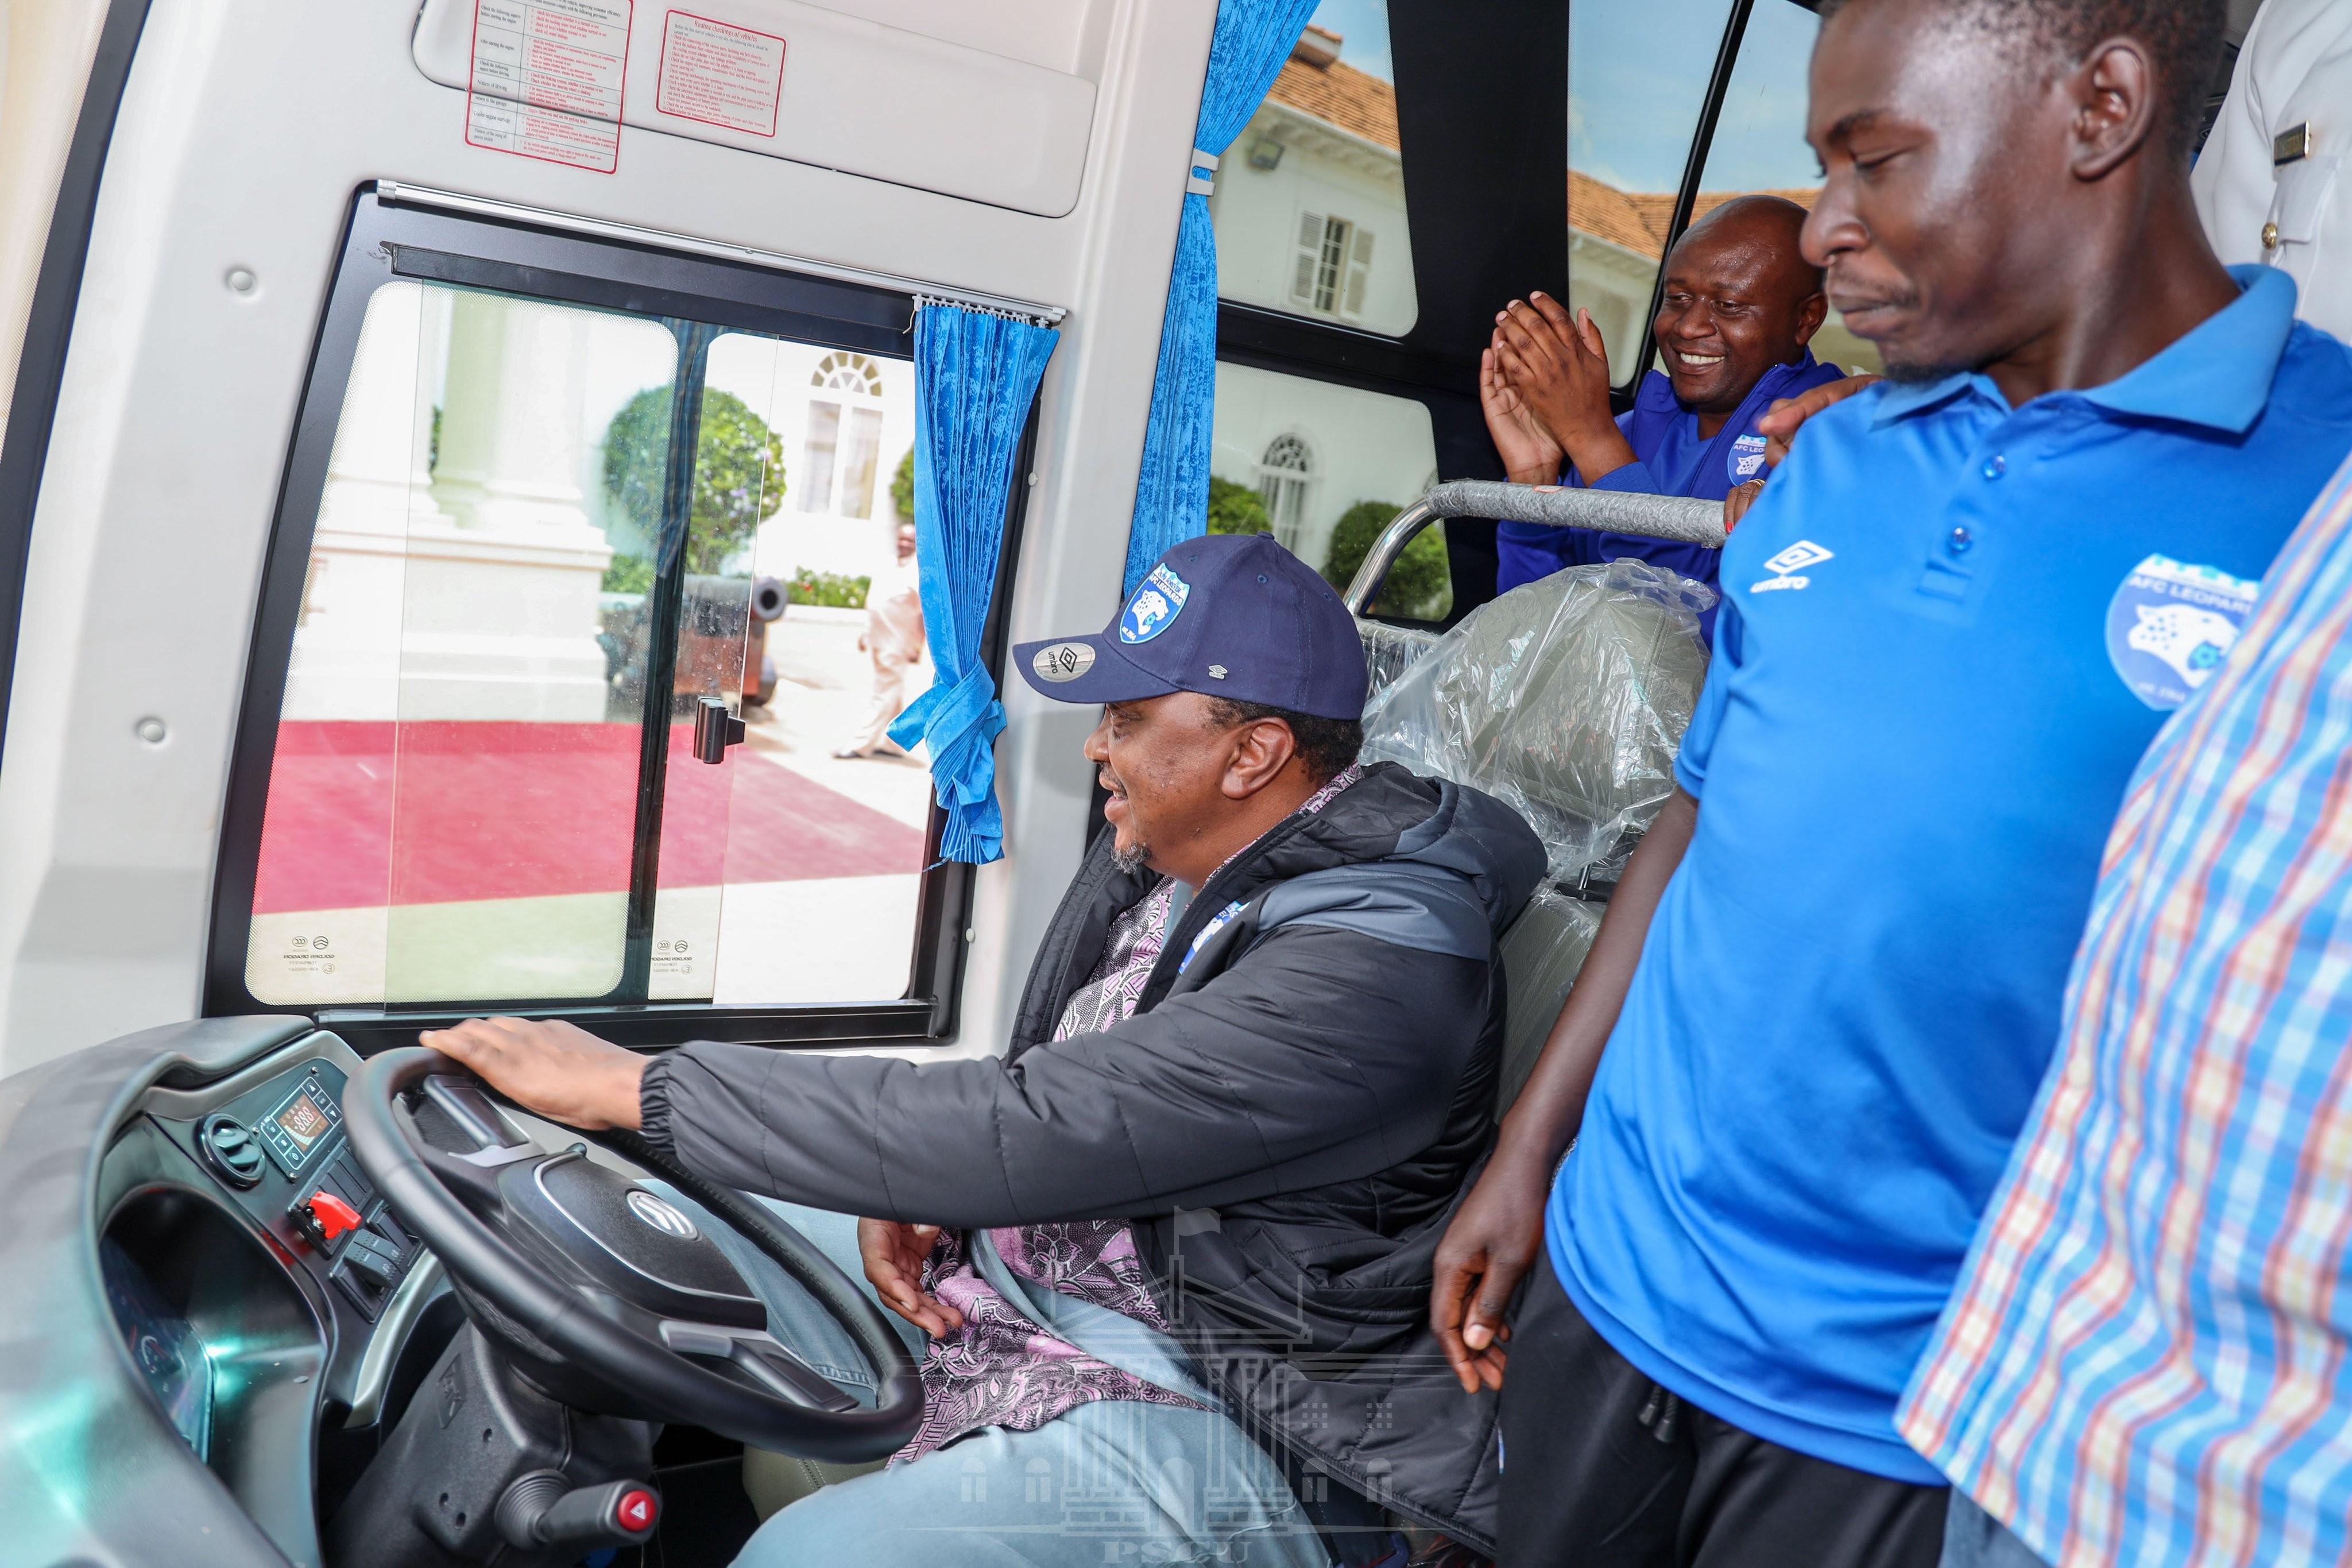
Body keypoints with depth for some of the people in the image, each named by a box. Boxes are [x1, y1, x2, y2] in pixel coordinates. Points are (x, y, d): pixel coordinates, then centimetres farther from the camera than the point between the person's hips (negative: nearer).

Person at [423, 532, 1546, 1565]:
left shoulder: (1371, 976, -29)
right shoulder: (1173, 857, 1)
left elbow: (1031, 1136, -35)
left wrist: (642, 1088, -29)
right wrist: (916, 1191, -8)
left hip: (1202, 1412, -9)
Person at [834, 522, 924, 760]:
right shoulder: (887, 570, 14)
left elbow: (927, 613, -14)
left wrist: (918, 646, -17)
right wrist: (867, 635, 20)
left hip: (898, 646, -8)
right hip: (878, 642, 8)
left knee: (885, 695, -4)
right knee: (894, 695, 16)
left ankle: (862, 744, -3)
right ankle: (895, 741, 25)